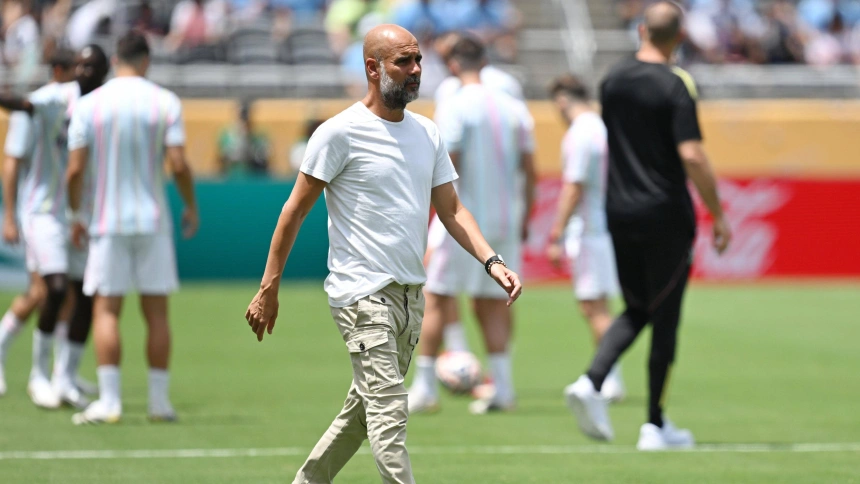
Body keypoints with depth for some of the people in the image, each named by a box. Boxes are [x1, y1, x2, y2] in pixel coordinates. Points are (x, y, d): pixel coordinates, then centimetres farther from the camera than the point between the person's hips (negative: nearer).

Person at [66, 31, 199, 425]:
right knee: (156, 312, 6)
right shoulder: (165, 102, -1)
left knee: (106, 311, 1)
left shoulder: (88, 105, -1)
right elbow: (178, 164, -8)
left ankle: (109, 400, -6)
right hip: (153, 222, 1)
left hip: (106, 220, 0)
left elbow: (75, 169, -4)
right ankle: (159, 400, 8)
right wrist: (191, 207, 7)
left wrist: (76, 214, 10)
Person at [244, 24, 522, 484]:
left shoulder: (427, 133, 12)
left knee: (364, 410, 14)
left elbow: (450, 210, 14)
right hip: (363, 293, -7)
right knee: (389, 413, -14)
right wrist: (268, 290, -6)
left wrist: (492, 262, -2)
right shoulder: (340, 132, -8)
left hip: (411, 295, 7)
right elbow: (295, 210, -5)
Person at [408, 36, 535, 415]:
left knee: (436, 299, 4)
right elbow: (529, 171, 7)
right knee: (492, 304, 11)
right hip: (505, 220, 5)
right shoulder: (514, 108, 6)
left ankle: (425, 387, 4)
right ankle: (502, 387, 5)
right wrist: (524, 221, 14)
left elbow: (448, 168, -16)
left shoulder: (453, 109, -9)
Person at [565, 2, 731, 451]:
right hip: (665, 217, -5)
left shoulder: (613, 80, 6)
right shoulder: (675, 85, -13)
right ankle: (655, 426, 8)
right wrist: (718, 216, -13)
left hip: (619, 212, 5)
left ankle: (591, 381, -6)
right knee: (665, 319, 4)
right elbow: (691, 155, -19)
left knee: (636, 310, 17)